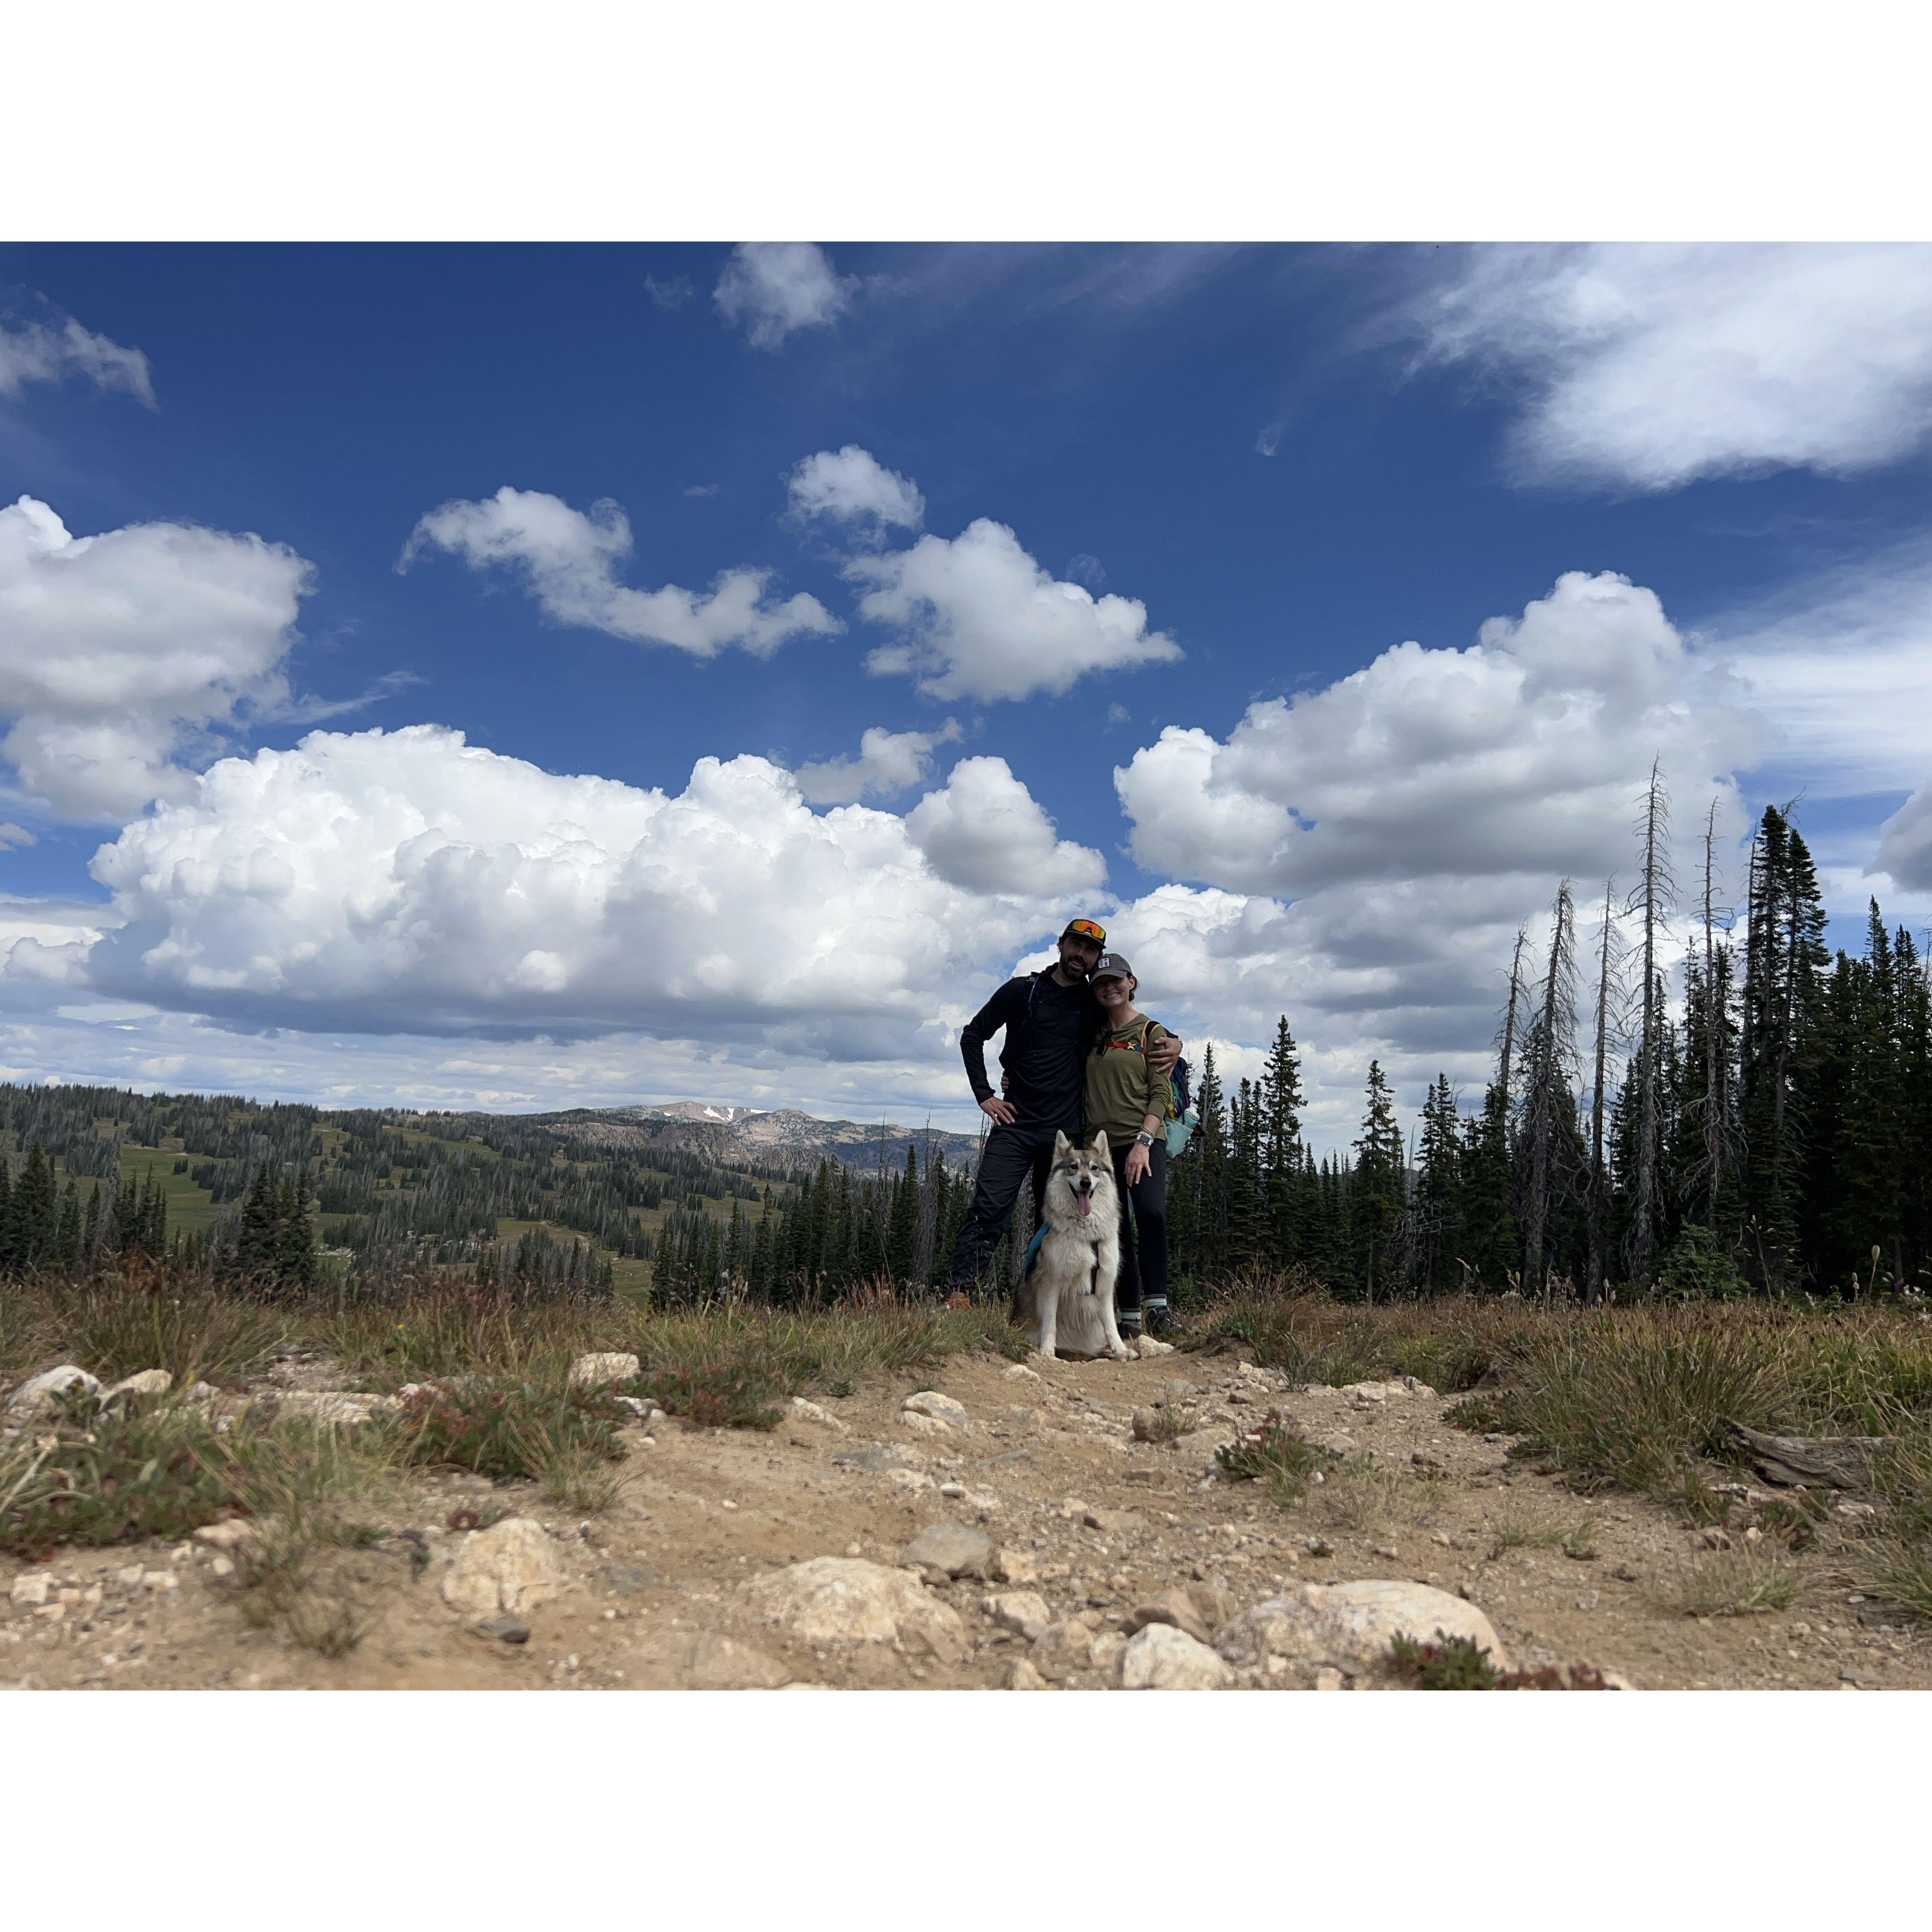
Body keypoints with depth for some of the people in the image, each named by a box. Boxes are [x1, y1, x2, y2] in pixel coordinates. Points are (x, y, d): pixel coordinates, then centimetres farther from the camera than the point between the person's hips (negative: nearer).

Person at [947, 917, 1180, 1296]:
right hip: (1015, 1125, -2)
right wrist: (984, 1094, 0)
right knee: (988, 1212, -15)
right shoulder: (1023, 990, 5)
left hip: (1066, 1133, 2)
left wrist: (1173, 1042, 0)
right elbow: (973, 1035, 10)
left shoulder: (1097, 1005, 10)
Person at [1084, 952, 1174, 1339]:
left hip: (1143, 1139, -4)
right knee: (1117, 1232, 2)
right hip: (1101, 1144, 4)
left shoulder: (1152, 1032, 3)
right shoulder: (1093, 1036, 15)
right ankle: (1129, 1318, 7)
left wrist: (1144, 1141, -18)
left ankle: (1156, 1302, -19)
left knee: (1151, 1212, -27)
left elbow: (1160, 1094, -4)